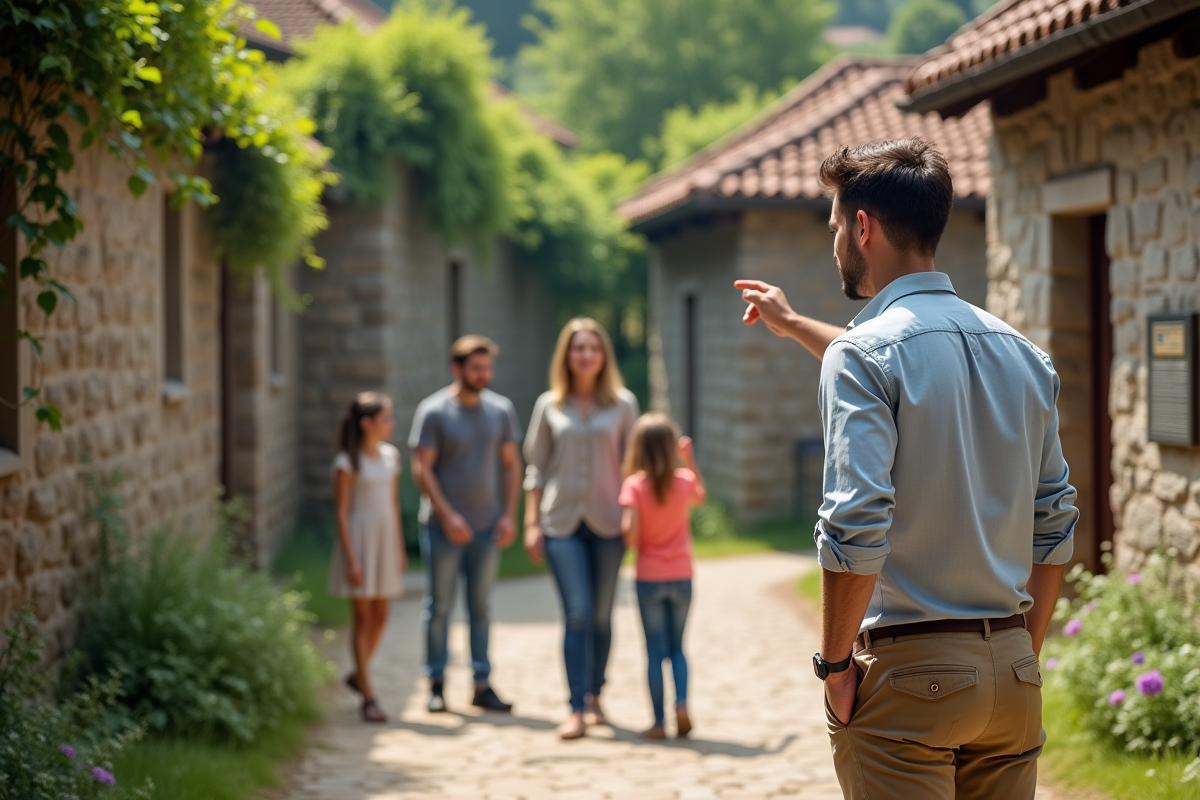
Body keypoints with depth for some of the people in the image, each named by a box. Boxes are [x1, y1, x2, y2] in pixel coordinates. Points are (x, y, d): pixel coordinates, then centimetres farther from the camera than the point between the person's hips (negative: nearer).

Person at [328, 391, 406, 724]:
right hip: (360, 538, -6)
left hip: (386, 537, 6)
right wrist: (351, 559, -15)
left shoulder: (390, 456, 8)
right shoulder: (348, 462, -10)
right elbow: (341, 512, -11)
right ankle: (369, 697, 2)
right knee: (363, 617, -1)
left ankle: (358, 675, 32)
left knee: (381, 616, 11)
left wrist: (400, 549, 14)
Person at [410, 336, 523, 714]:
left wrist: (509, 515, 0)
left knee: (481, 608, 7)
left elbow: (511, 464, 10)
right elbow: (422, 469, -9)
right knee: (439, 607, 3)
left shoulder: (501, 410, 5)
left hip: (487, 527, 3)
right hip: (443, 527, -3)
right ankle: (437, 683, 11)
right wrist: (448, 516, -15)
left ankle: (482, 684, 11)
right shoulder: (433, 411, -7)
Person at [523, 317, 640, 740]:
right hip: (562, 520, -1)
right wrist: (532, 523, 3)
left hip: (607, 520, 1)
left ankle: (594, 697, 22)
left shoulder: (623, 404, 5)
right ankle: (577, 709, -9)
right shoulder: (549, 406, 5)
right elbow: (536, 467, 8)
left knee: (601, 615, 7)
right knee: (577, 614, -10)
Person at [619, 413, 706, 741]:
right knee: (677, 647, 14)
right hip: (681, 577, 2)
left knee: (655, 650, 4)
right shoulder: (684, 480, -1)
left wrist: (628, 537, 3)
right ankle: (681, 703, -7)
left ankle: (659, 722, 3)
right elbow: (700, 495, 24)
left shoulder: (635, 485, -12)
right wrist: (690, 461, 20)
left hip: (649, 578, -2)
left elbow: (630, 535, -19)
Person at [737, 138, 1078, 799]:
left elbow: (856, 528, -20)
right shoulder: (1023, 354, 11)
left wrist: (835, 662, -9)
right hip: (1013, 674, 7)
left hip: (907, 672, -6)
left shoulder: (862, 353, -12)